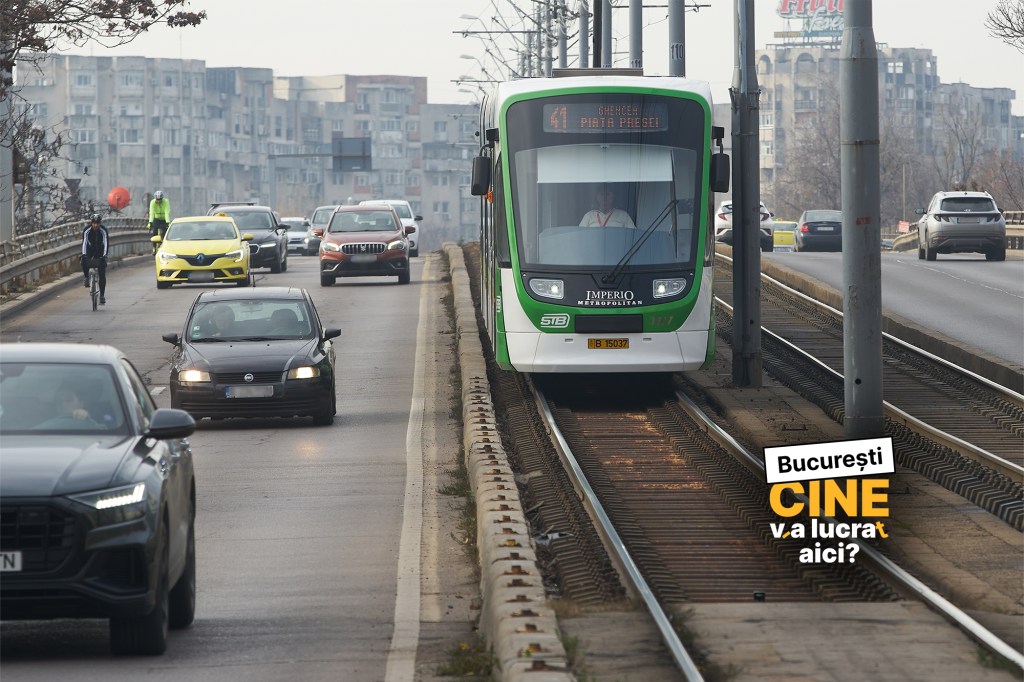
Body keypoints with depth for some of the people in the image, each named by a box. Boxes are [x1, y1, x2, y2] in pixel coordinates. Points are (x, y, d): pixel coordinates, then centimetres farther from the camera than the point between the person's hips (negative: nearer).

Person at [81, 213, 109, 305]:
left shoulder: (103, 230, -23)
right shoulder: (87, 230, -21)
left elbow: (106, 243, -28)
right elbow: (84, 242, -27)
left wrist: (104, 255, -41)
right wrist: (84, 254, -40)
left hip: (100, 250, -1)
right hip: (90, 249, 1)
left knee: (102, 275, -9)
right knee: (84, 261, -33)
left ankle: (102, 295, -5)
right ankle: (86, 278, -6)